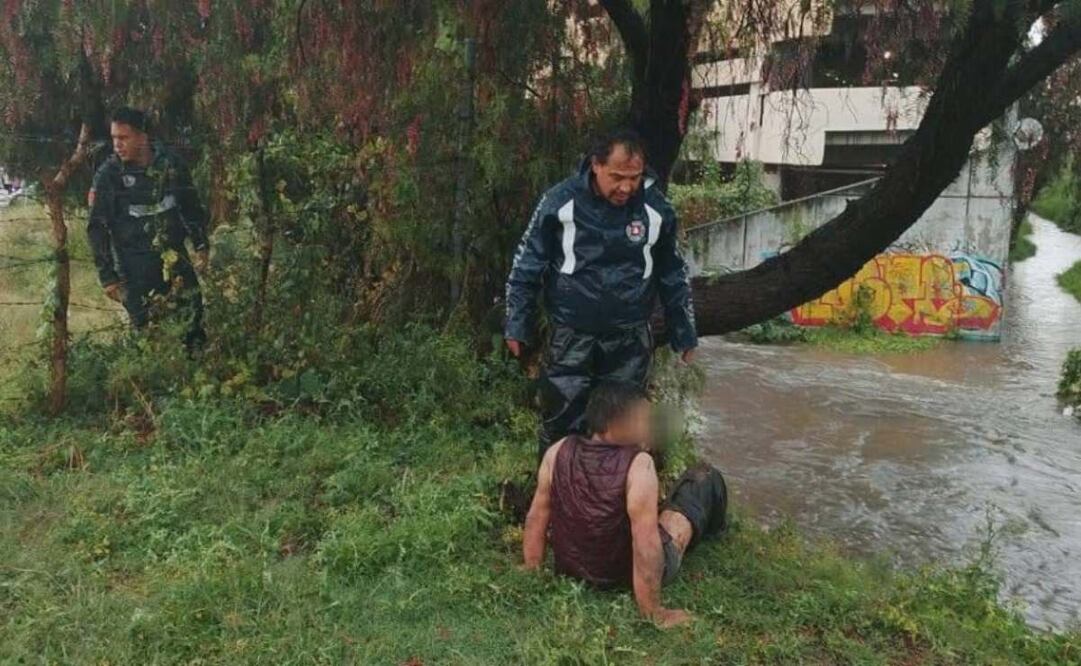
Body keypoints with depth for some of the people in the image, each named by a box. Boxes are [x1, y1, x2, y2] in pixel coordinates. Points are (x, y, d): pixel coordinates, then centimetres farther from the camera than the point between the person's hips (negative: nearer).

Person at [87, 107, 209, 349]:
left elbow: (191, 207, 12)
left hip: (173, 257, 2)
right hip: (134, 265, -2)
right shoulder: (108, 175, -8)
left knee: (193, 317, -1)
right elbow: (97, 229, -3)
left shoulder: (171, 164, -2)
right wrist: (107, 276, -4)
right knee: (145, 329, 1)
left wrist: (201, 246, 11)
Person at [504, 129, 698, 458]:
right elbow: (527, 265, -2)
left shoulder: (656, 208, -5)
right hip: (571, 336, -1)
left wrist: (683, 333, 11)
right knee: (560, 422, 7)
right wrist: (518, 326, -2)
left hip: (630, 338, 2)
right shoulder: (561, 201, -12)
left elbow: (673, 274, 8)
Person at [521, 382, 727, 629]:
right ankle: (711, 531, 43)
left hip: (569, 570, 5)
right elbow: (646, 543, -30)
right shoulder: (638, 465, -28)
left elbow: (536, 517, -5)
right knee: (706, 478, 9)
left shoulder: (559, 451, -14)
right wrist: (654, 613, -20)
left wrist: (532, 570, 9)